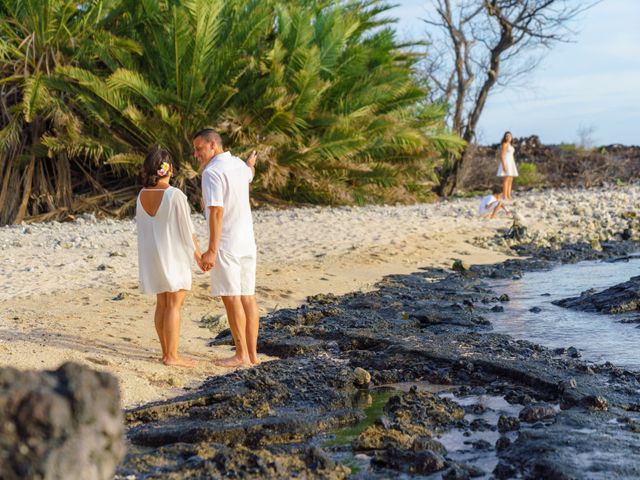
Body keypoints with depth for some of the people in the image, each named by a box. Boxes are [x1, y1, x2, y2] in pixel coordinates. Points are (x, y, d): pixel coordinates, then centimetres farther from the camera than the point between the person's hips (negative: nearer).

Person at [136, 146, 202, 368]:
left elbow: (141, 227, 9)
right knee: (174, 304, -3)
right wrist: (198, 254, -2)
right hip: (174, 254, -6)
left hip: (152, 255, 6)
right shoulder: (175, 195, -16)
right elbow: (186, 229, -12)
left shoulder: (142, 196, 2)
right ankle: (172, 355, -4)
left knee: (162, 303, 12)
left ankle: (166, 351, 17)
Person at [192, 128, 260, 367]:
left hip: (226, 243, -8)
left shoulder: (212, 172, -15)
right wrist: (251, 164, 62)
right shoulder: (238, 164, 11)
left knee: (231, 298, -4)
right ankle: (252, 353, 10)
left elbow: (216, 213, -22)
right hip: (247, 240, 8)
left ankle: (241, 355, -1)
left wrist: (211, 250, -23)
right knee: (247, 296, 8)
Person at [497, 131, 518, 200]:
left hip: (510, 163, 10)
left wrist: (513, 166, 20)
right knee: (506, 180, -13)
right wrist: (504, 165, -25)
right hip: (506, 163, -10)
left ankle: (509, 196, 8)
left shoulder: (510, 145, 18)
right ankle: (505, 197, -15)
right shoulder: (504, 144, -11)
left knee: (510, 181, 7)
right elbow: (502, 155, -17)